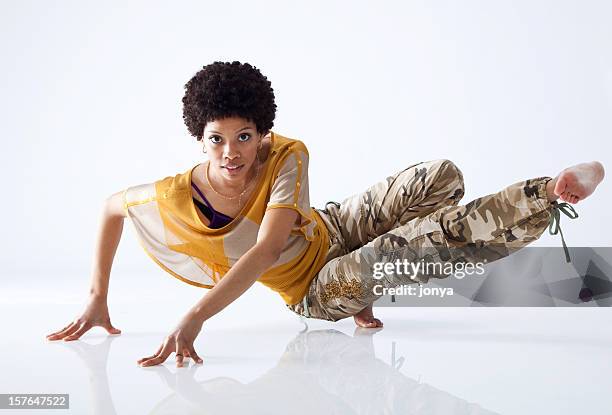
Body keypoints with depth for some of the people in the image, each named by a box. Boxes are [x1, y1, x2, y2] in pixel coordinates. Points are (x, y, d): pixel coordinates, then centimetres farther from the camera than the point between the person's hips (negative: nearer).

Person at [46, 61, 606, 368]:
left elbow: (267, 249, -34)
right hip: (315, 292, -2)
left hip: (336, 228, 2)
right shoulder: (173, 201, -25)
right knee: (440, 234, -23)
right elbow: (112, 206, -4)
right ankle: (552, 200, -12)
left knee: (443, 178, -21)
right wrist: (97, 299, -5)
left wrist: (196, 317, -45)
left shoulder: (287, 156, -26)